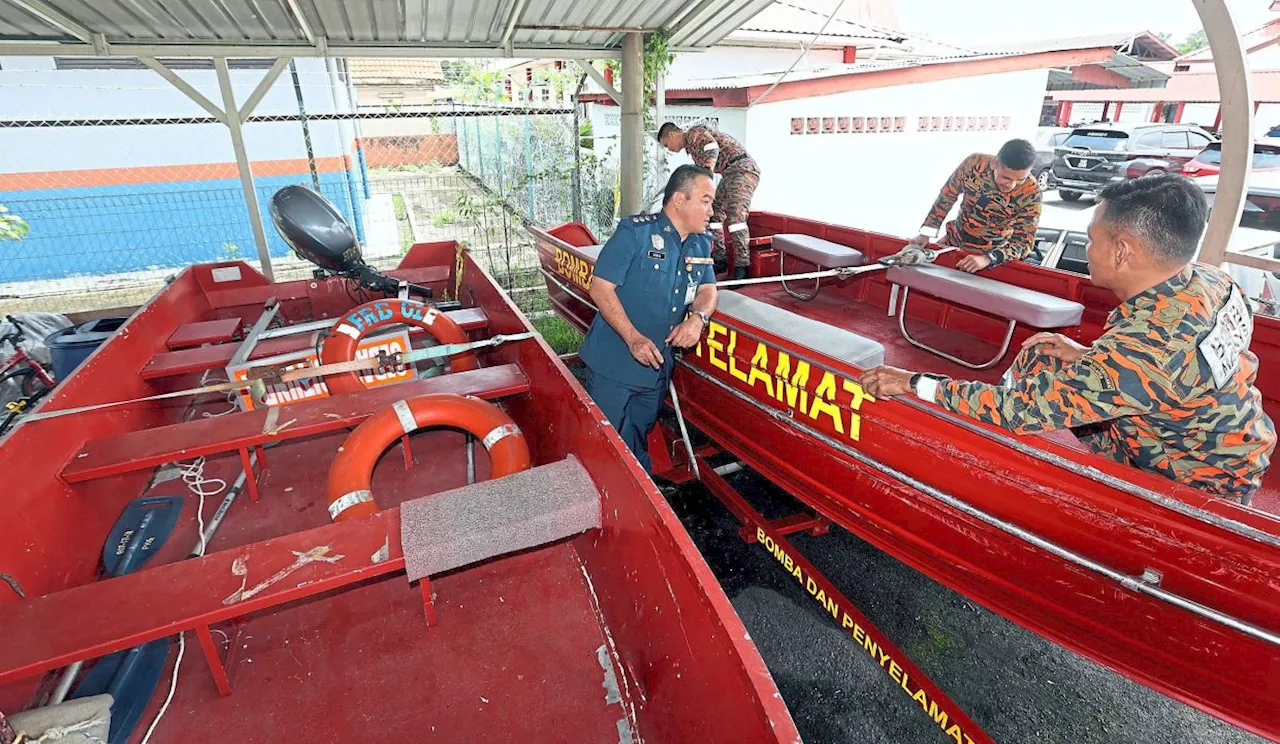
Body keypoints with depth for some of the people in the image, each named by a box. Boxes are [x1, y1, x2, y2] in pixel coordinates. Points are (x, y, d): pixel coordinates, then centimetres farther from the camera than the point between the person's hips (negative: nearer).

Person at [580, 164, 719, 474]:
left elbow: (707, 290, 7)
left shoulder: (701, 245, 7)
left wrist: (698, 318, -17)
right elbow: (601, 288, -17)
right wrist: (633, 338, -25)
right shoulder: (636, 232, -14)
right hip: (614, 364, -6)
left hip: (657, 366, 6)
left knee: (638, 440, 23)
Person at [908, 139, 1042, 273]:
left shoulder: (1031, 192, -24)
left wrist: (988, 259, -41)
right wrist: (926, 233, -6)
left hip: (993, 254, -2)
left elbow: (1024, 242, -23)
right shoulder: (974, 163, -21)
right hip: (953, 243, 2)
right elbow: (947, 195, -5)